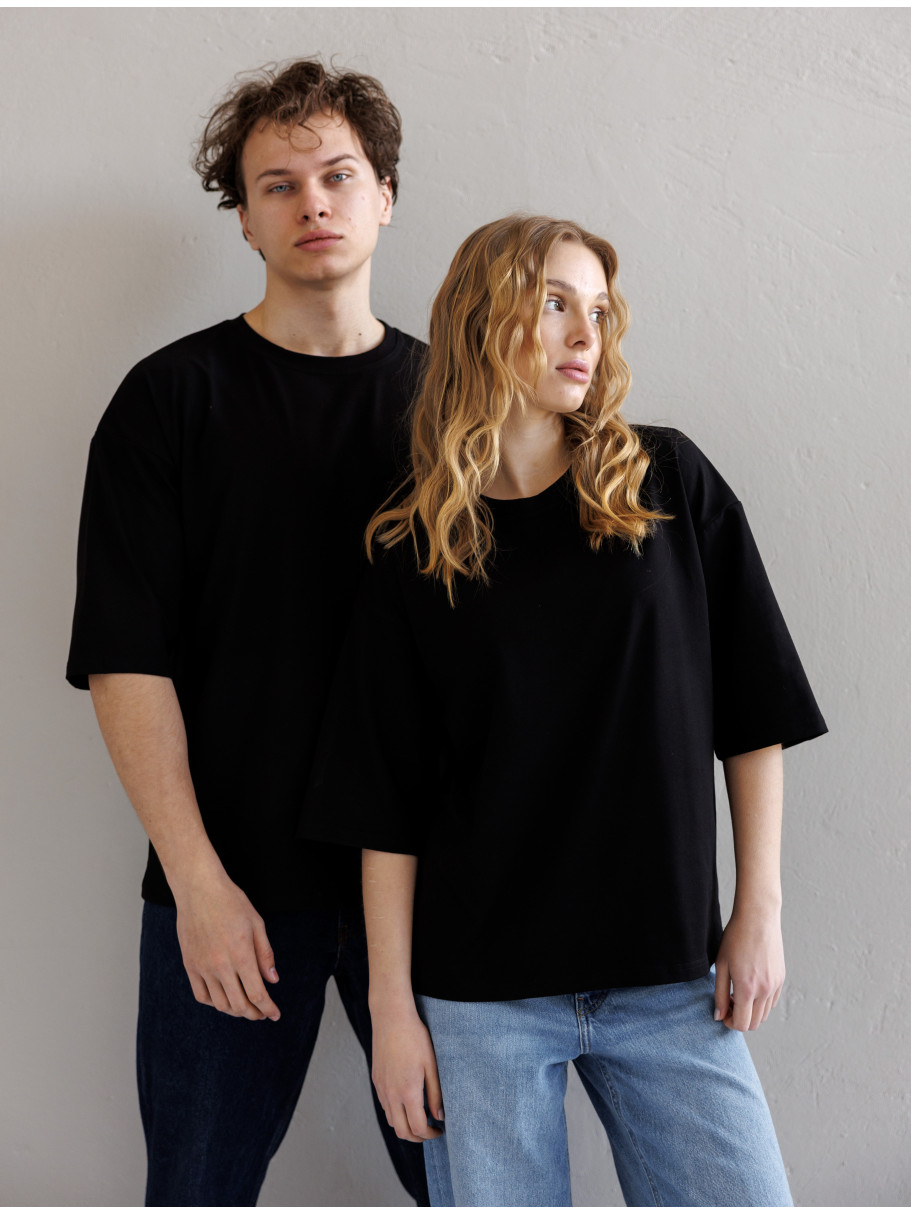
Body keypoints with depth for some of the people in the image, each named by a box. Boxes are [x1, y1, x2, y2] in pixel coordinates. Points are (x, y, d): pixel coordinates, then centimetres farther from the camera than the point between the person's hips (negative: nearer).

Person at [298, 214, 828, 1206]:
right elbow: (386, 804, 0)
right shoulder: (412, 551, 1)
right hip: (477, 993, -1)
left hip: (669, 978, 1)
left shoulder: (669, 484, 3)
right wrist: (391, 1003, -3)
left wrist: (759, 910, 1)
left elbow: (753, 712, 5)